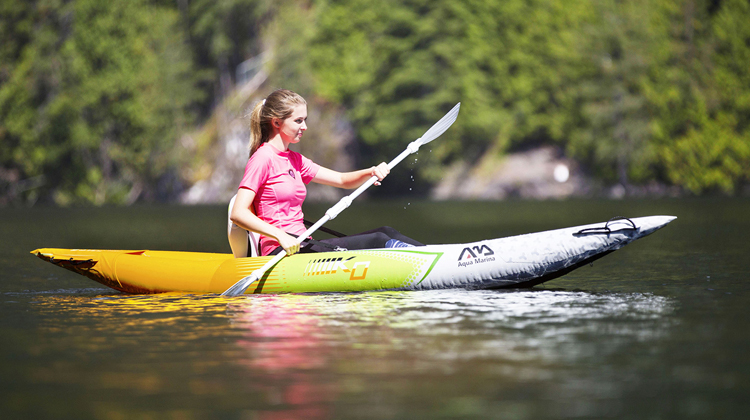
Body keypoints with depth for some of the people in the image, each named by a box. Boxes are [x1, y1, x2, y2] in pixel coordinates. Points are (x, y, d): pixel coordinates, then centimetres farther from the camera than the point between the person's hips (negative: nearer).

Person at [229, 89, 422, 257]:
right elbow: (237, 214, -17)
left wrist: (372, 172, -2)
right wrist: (280, 236, -28)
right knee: (378, 241, -19)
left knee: (385, 232, -5)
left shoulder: (294, 160, 20)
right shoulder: (263, 159, -8)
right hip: (282, 252, -9)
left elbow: (342, 180, 19)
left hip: (299, 246, 9)